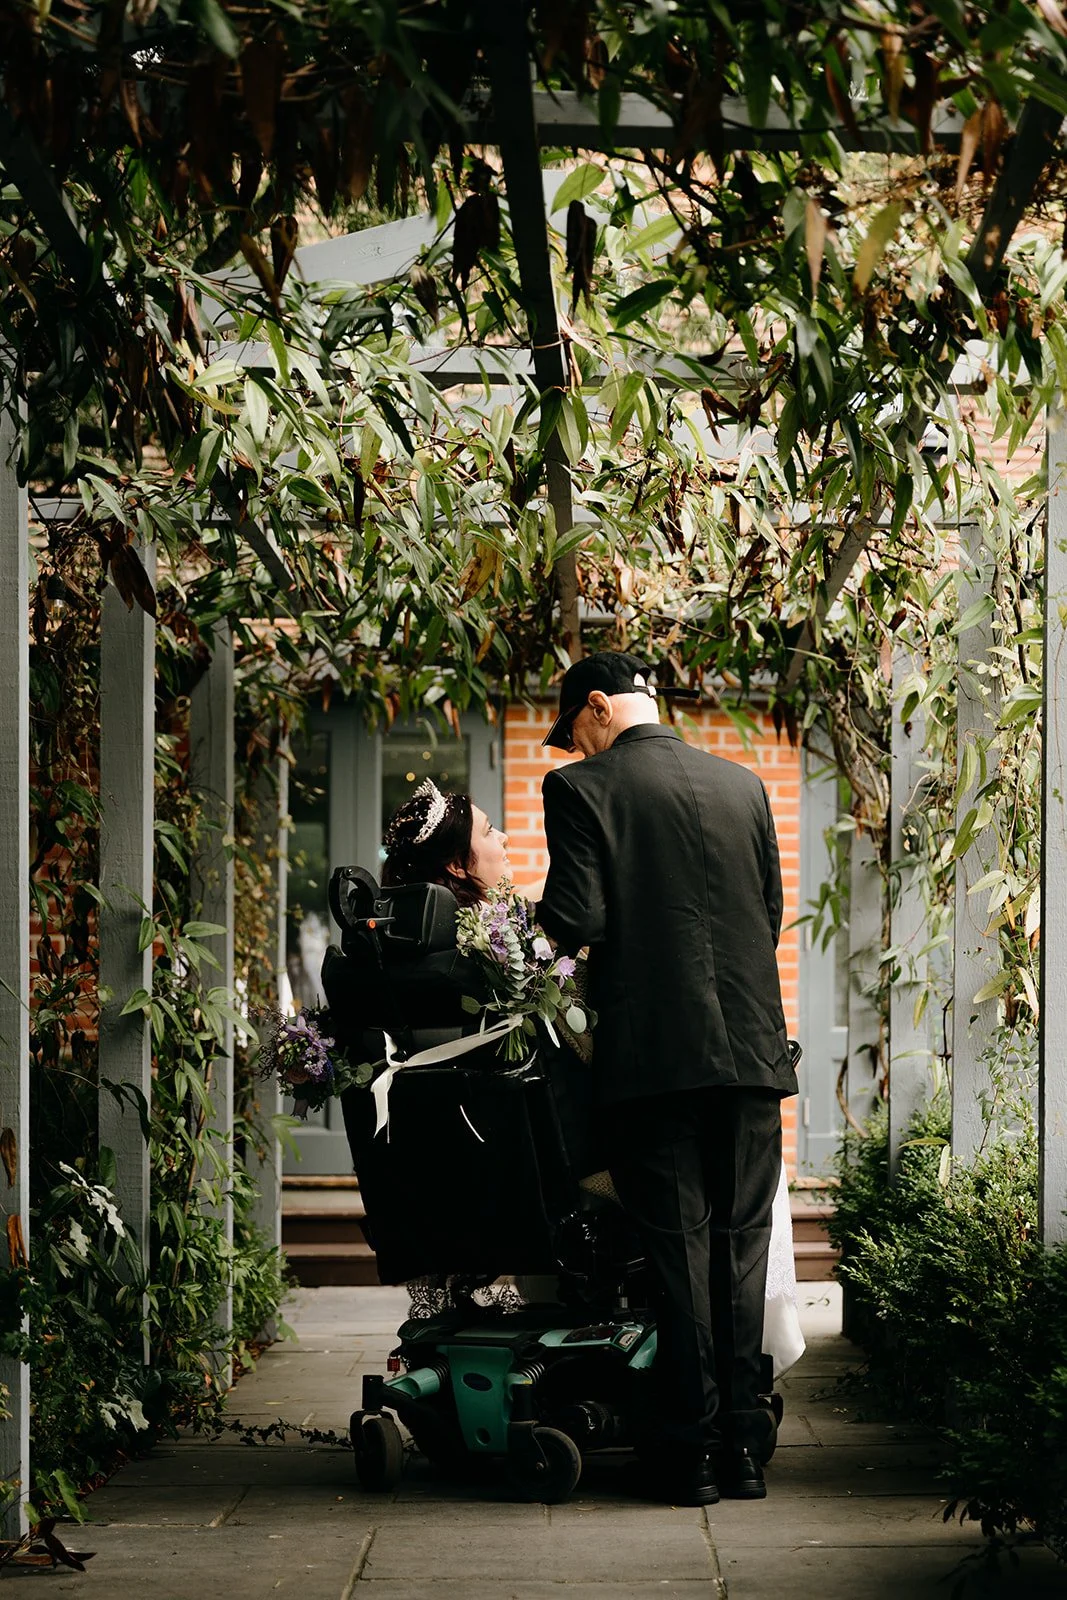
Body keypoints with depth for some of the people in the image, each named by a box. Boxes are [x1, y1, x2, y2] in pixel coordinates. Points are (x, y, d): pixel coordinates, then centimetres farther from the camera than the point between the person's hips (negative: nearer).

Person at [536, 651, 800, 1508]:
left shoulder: (580, 788, -4)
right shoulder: (742, 783, 11)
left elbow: (576, 921, -12)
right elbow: (771, 912, 16)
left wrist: (551, 920, 10)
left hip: (655, 1050, -4)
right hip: (752, 1044, 4)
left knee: (679, 1245, 1)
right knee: (742, 1239, 9)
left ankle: (692, 1449, 2)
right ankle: (743, 1443, 10)